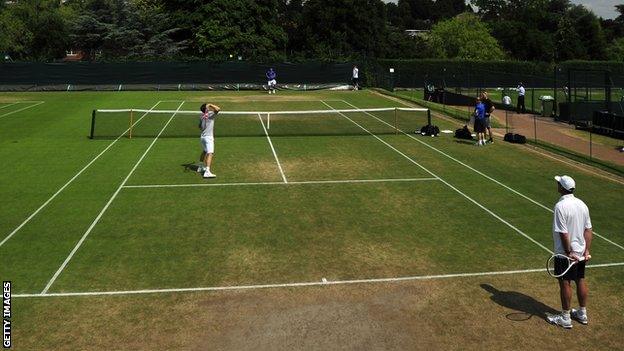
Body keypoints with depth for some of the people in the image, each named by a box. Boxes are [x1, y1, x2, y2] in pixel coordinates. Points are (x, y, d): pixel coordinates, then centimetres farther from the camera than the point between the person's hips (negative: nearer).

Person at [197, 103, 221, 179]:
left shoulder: (202, 117, 11)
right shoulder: (210, 114, -10)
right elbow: (218, 109, -22)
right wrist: (210, 105, -11)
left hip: (202, 137, 9)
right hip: (208, 137, -9)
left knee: (204, 152, 27)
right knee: (210, 153, -16)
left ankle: (201, 167, 42)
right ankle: (207, 172, -30)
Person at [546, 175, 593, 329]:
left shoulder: (560, 206, -21)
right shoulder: (582, 204, 2)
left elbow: (563, 233, -23)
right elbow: (588, 230, 4)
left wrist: (569, 252, -17)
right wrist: (586, 250, 5)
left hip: (565, 253, -7)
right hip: (581, 252, 7)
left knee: (565, 283, 3)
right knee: (581, 281, 17)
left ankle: (565, 318, 13)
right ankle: (582, 313, 31)